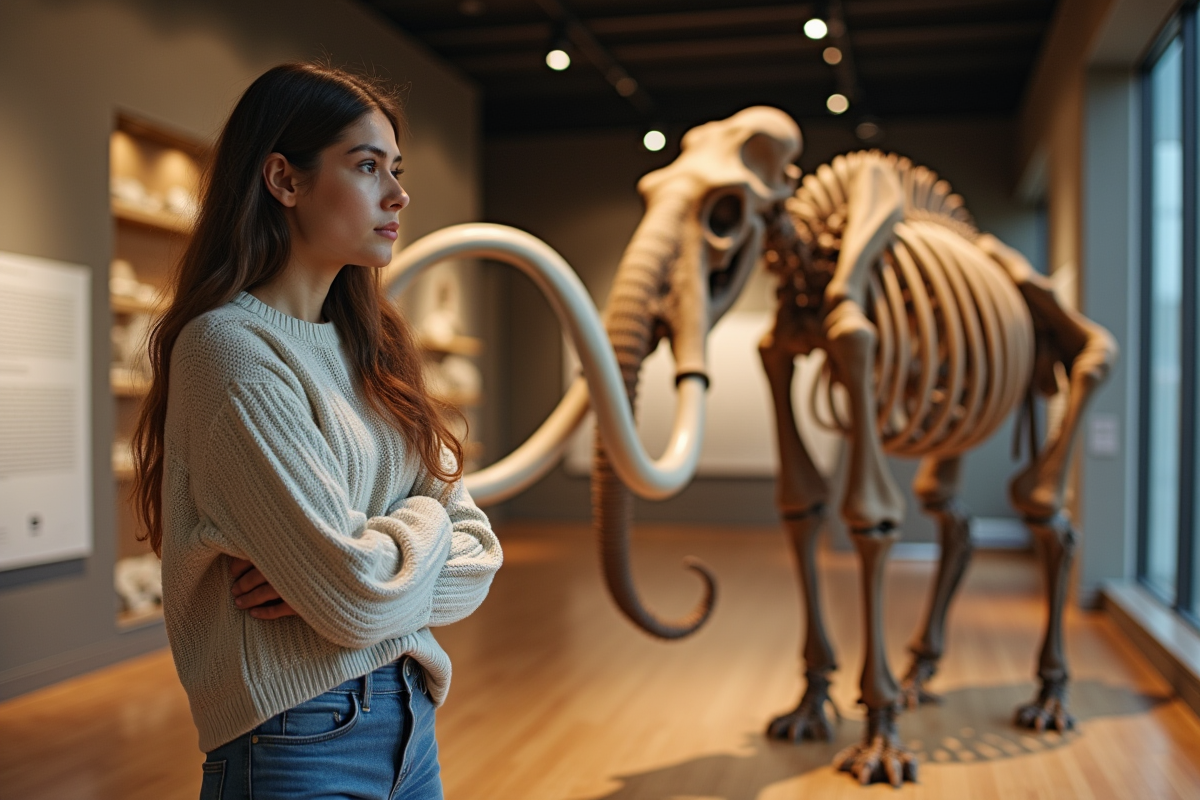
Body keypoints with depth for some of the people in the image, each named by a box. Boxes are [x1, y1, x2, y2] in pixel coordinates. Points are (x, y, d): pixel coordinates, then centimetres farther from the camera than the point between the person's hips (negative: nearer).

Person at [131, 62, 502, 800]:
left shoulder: (370, 348, 7)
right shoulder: (229, 347, -16)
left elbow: (477, 553, 2)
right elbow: (357, 597, -23)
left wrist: (342, 575, -14)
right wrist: (423, 519, -4)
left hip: (410, 723, 7)